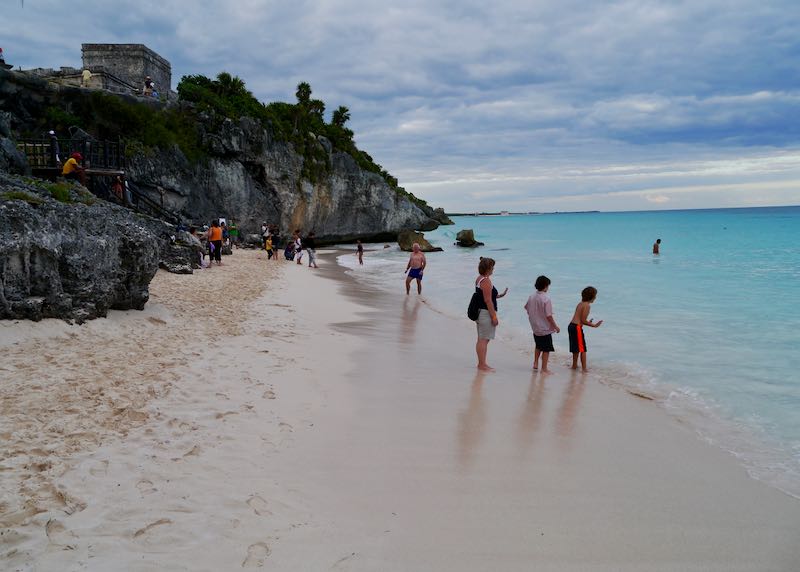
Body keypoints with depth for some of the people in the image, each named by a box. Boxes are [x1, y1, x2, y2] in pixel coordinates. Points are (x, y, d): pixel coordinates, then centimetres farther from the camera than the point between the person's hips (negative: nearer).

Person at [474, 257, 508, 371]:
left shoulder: (479, 279, 12)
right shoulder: (486, 281, -18)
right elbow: (488, 300, -21)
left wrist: (499, 295, 21)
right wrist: (494, 316, -18)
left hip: (480, 312, 10)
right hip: (486, 312, -10)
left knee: (481, 339, 15)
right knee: (484, 340, -4)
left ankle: (481, 363, 24)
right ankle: (482, 365, 1)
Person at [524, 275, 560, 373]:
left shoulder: (531, 297, -1)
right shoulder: (546, 299, -20)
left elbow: (527, 308, 12)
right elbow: (549, 316, -20)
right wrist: (556, 327, -9)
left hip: (535, 328, 7)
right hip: (545, 329, -7)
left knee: (538, 346, 25)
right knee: (546, 349, 4)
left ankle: (535, 364, 29)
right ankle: (544, 369, 8)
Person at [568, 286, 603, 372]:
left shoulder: (580, 303, 15)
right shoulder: (587, 305, -12)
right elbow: (583, 320, -15)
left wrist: (588, 322, 27)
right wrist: (594, 325, -5)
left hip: (571, 326, 9)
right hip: (577, 327, -9)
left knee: (576, 348, 21)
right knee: (582, 349, -1)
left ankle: (574, 365, 32)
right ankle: (584, 368, 1)